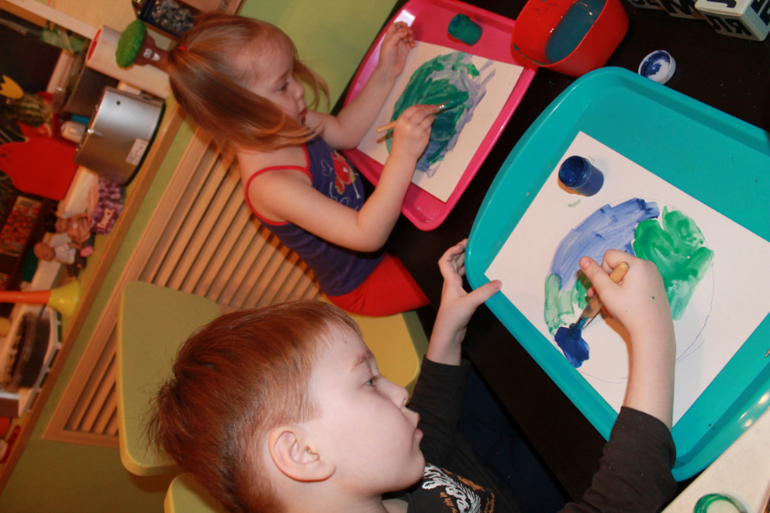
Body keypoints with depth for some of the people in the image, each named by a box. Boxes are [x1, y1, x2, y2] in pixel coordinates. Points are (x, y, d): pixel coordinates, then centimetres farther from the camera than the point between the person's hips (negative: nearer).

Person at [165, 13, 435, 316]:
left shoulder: (284, 123, -13)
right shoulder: (270, 186, -38)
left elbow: (346, 131, 5)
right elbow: (367, 235, -39)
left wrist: (386, 72, -6)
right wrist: (403, 155, -48)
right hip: (363, 284, -8)